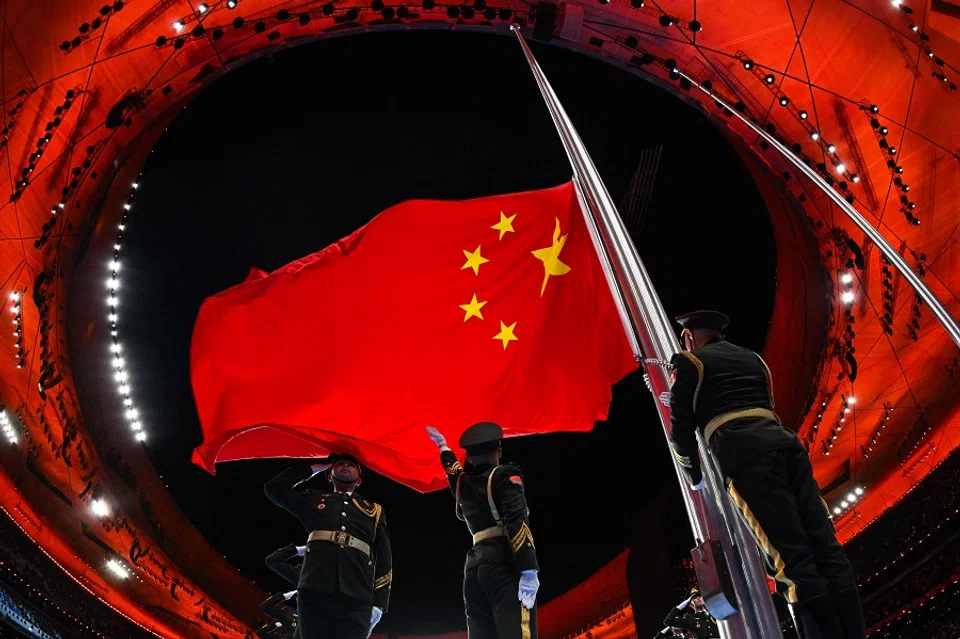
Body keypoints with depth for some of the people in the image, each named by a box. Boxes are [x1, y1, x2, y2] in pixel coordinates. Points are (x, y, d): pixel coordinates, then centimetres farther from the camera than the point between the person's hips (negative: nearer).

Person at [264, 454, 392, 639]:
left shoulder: (374, 510, 24)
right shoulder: (314, 499, 27)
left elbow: (384, 558, 15)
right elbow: (274, 488, 19)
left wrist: (379, 602, 2)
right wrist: (313, 468, 26)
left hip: (356, 597, 0)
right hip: (314, 592, 0)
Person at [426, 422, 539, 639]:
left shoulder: (463, 484, 20)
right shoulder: (505, 476, 2)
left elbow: (452, 466, 45)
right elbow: (517, 522, -12)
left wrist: (441, 443, 65)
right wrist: (529, 570, -19)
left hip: (475, 567, 7)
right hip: (504, 564, -6)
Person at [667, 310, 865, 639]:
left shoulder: (690, 361, 13)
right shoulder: (753, 358, 31)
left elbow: (682, 425, 11)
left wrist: (693, 474, 26)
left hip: (743, 455, -6)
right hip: (784, 442, 6)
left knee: (793, 562, -11)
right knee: (827, 550, 1)